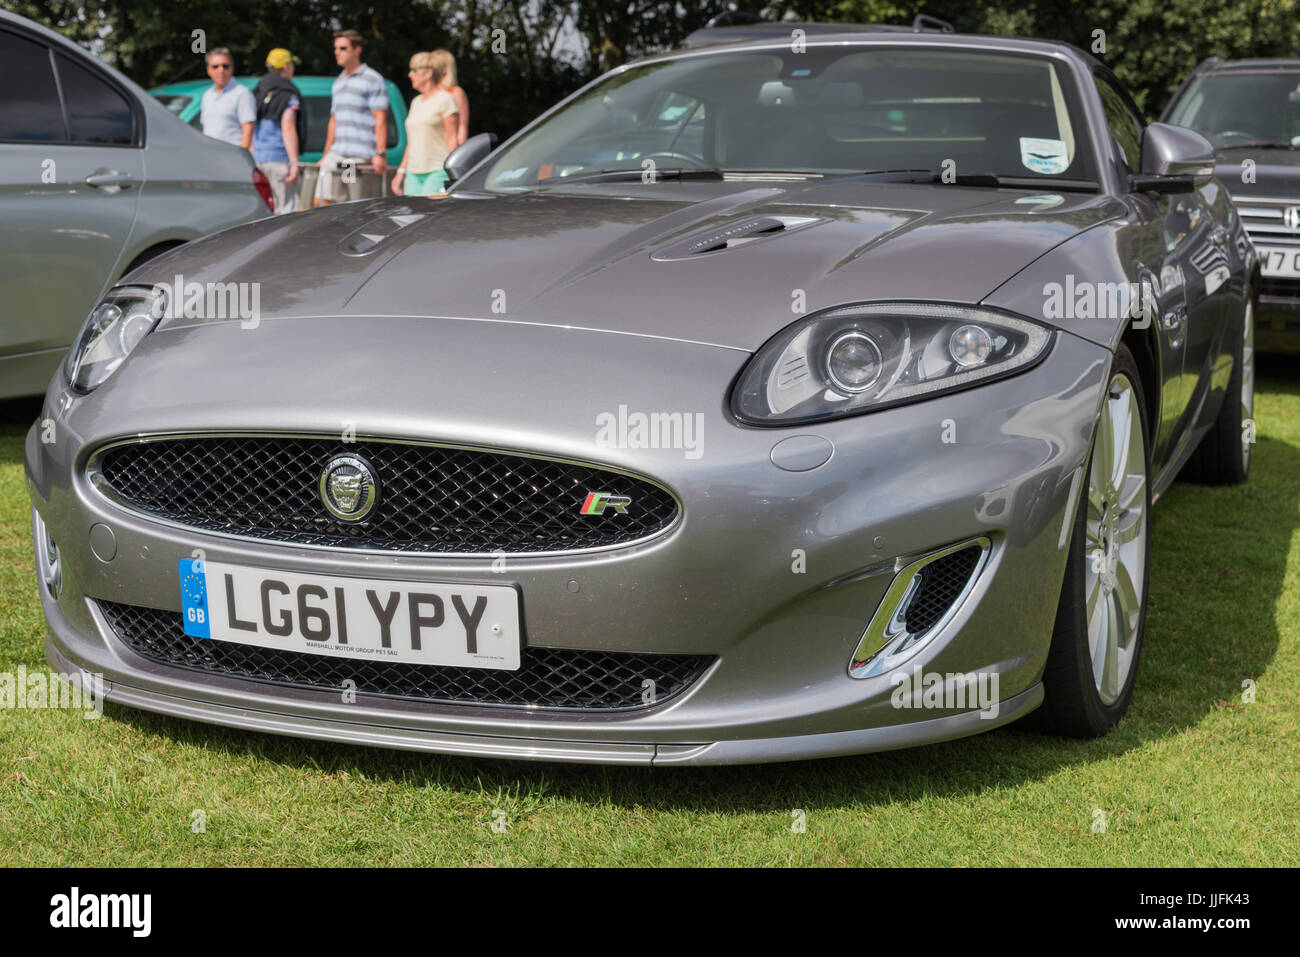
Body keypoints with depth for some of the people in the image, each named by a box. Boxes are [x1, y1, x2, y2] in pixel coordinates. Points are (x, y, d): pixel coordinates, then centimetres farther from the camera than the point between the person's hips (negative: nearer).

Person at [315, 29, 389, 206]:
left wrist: (380, 154, -17)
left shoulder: (373, 80, -2)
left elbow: (380, 120, -9)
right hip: (336, 156, 7)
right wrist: (326, 155, 25)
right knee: (321, 201, -5)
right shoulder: (338, 83, 21)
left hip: (362, 158, -7)